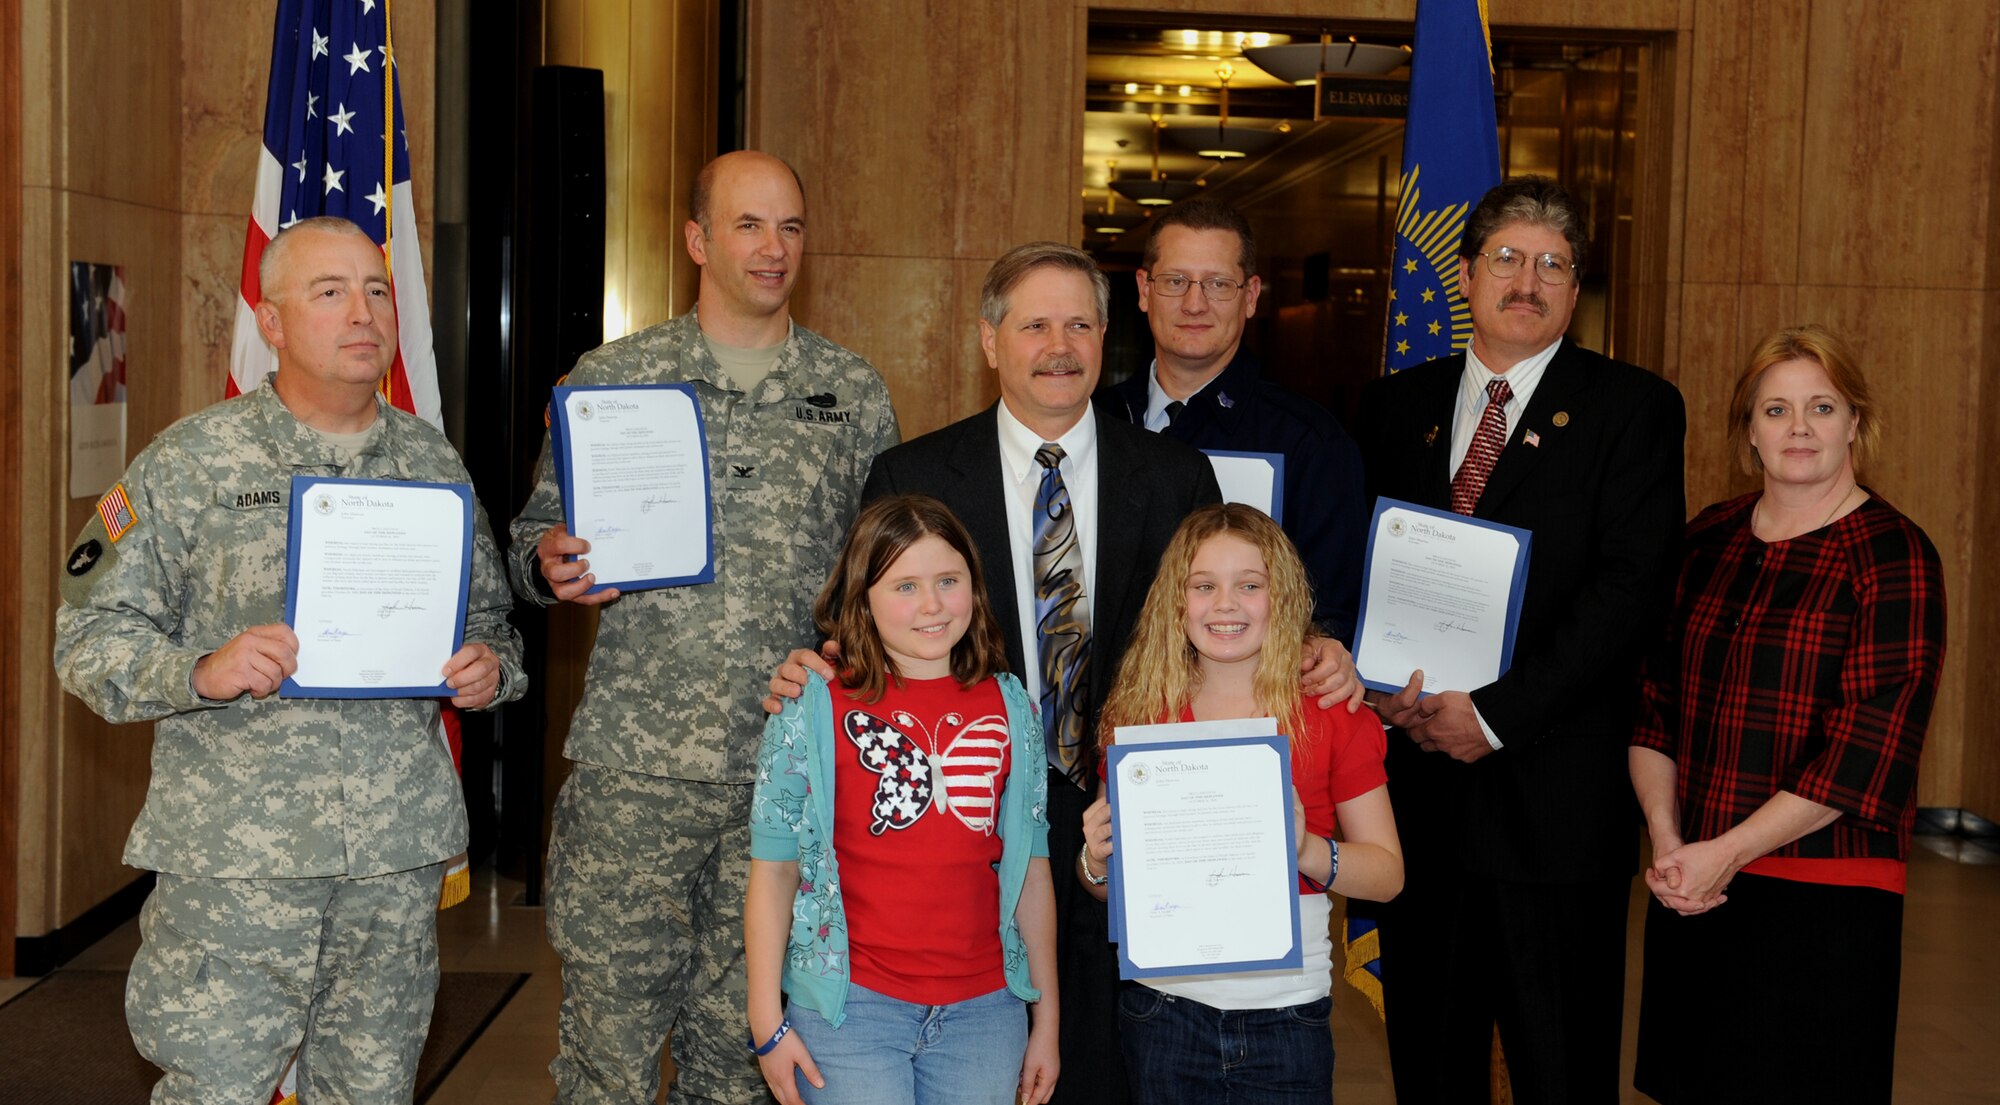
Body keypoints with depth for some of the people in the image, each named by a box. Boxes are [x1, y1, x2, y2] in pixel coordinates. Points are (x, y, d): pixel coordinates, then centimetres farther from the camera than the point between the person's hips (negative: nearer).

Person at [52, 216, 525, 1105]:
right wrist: (200, 673, -21)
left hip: (400, 849, 4)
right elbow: (90, 638, -3)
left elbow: (489, 618, 19)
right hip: (234, 859, -3)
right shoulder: (189, 462, -2)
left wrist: (490, 666, -4)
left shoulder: (433, 462, 10)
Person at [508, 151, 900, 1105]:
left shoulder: (854, 393, 9)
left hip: (790, 772, 1)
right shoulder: (611, 378, 4)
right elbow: (537, 534, 10)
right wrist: (549, 564, -13)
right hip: (634, 767, -1)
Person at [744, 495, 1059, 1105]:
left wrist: (1046, 1017, 9)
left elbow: (1031, 869, 8)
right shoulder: (813, 707, -4)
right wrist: (767, 1022, -4)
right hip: (848, 1004, -3)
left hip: (985, 1007, 3)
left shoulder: (1011, 708, 5)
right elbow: (774, 868, -2)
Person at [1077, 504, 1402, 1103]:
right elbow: (1106, 887, 9)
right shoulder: (1137, 713, 1)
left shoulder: (1333, 712, -3)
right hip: (1163, 1005, 1)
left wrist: (1307, 849, -21)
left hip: (1284, 1016, -1)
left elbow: (1388, 874, -4)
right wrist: (1096, 859, -12)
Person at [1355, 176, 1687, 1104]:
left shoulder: (1635, 410, 0)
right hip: (1416, 779, 4)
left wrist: (1496, 713, -16)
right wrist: (1390, 692, -8)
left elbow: (1633, 589, -11)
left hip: (1554, 795, -3)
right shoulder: (1395, 406, 12)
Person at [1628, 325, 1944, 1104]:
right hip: (1691, 890, 5)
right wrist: (1667, 840, -5)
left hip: (1823, 899, -4)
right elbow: (1655, 706, 9)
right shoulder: (1706, 540, 9)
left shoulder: (1893, 555, -7)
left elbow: (1869, 748, -14)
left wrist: (1728, 852, -14)